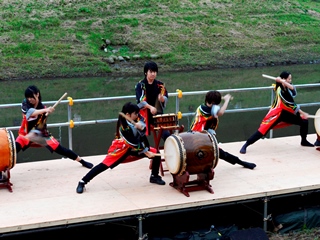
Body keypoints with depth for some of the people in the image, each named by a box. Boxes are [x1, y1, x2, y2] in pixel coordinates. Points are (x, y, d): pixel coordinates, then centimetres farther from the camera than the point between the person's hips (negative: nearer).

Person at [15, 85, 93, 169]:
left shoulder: (43, 108, -23)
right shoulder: (25, 103, -16)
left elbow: (39, 128, -26)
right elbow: (30, 112, -40)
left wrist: (31, 135, -47)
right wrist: (45, 110, -57)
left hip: (41, 134, -2)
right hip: (26, 133, 2)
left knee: (60, 149, -4)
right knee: (14, 149, -22)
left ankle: (82, 161, 10)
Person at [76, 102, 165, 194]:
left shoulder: (137, 118, -13)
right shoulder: (123, 127, -32)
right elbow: (134, 143, -27)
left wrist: (141, 127, -40)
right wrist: (146, 152, -23)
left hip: (137, 146, 7)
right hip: (121, 147, -7)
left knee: (155, 153, -2)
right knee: (105, 164, -17)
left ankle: (154, 176, 18)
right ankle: (82, 182, -11)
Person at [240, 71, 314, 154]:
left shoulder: (287, 87, 0)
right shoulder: (280, 90, -24)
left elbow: (294, 93, -22)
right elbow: (291, 104, -22)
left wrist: (285, 83, -33)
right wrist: (302, 113, -20)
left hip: (286, 113, 8)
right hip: (276, 113, -8)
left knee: (304, 121, 9)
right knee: (262, 130, -15)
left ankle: (304, 141, 30)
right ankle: (245, 145, -11)